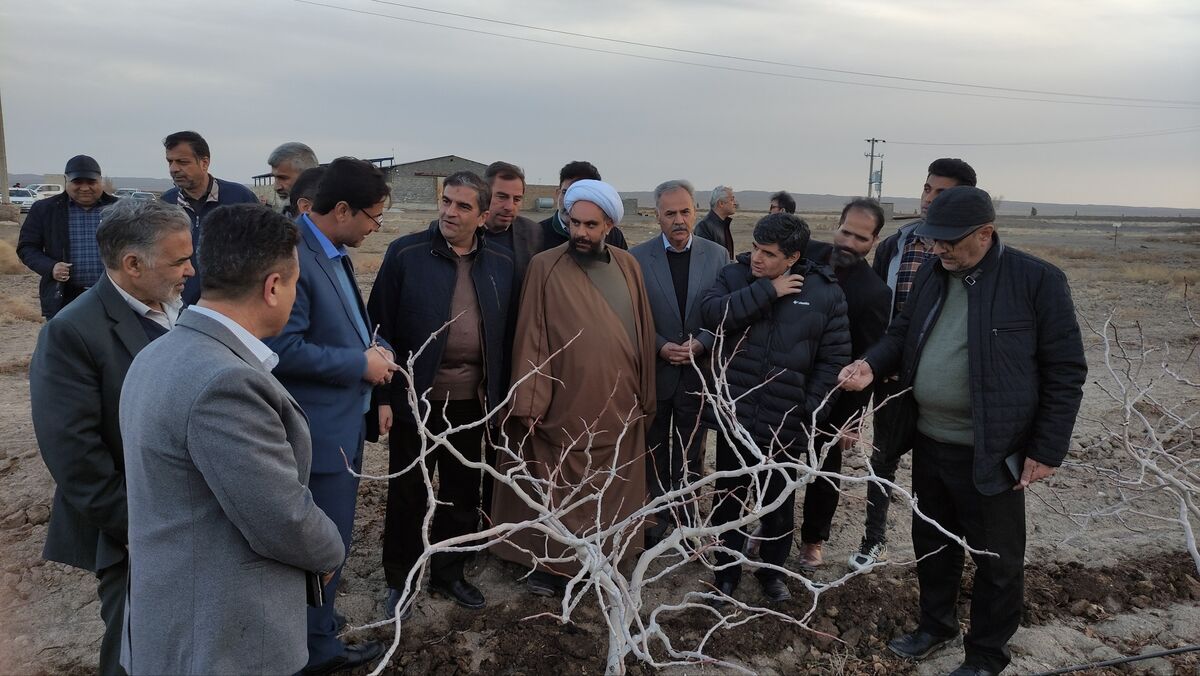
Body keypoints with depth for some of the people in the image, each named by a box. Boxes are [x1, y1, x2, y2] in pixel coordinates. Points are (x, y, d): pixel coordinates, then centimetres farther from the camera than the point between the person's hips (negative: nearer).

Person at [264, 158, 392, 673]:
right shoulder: (292, 255, -21)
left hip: (345, 424, 10)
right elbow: (283, 348, -25)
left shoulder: (335, 254, 10)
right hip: (319, 432, -10)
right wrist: (362, 364, -17)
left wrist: (374, 350, 1)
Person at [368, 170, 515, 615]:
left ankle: (449, 573, 34)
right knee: (408, 493, 10)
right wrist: (383, 395, -10)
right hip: (416, 398, -3)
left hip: (471, 400, 3)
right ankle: (399, 580, 28)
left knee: (463, 493, 15)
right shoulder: (406, 254, -7)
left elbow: (505, 334, 5)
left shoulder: (501, 262, 2)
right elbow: (381, 327, -7)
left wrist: (499, 396, 4)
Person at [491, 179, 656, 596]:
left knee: (609, 492, 14)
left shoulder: (628, 267, 5)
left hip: (619, 407, 4)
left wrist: (645, 397, 10)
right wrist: (529, 404, -12)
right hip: (563, 408, -4)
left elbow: (642, 333, 10)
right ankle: (550, 564, 24)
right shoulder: (545, 267, -7)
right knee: (557, 492, 7)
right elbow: (531, 337, -8)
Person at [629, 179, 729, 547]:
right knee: (654, 452, 12)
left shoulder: (717, 255, 0)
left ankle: (687, 517, 27)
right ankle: (656, 520, 27)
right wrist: (661, 346, -15)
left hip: (698, 370, 1)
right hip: (655, 371, -1)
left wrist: (702, 342, -14)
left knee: (690, 454, 12)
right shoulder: (637, 257, -5)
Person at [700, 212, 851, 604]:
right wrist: (767, 291, -22)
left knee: (779, 504, 17)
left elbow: (835, 357, -4)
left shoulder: (824, 292, -6)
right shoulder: (734, 275, -3)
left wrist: (811, 411, -10)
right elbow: (712, 313, -21)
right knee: (729, 500, 15)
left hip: (786, 424, 0)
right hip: (734, 415, 1)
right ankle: (726, 572, 34)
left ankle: (772, 569, 39)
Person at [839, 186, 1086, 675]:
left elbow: (1065, 372, -11)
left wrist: (1048, 449, -12)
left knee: (997, 559, 11)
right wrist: (872, 364, -7)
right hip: (929, 442, 6)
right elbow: (903, 333, 14)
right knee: (931, 541, 21)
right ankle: (936, 624, 43)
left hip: (991, 452, -6)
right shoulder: (931, 273, 4)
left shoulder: (1037, 280, -14)